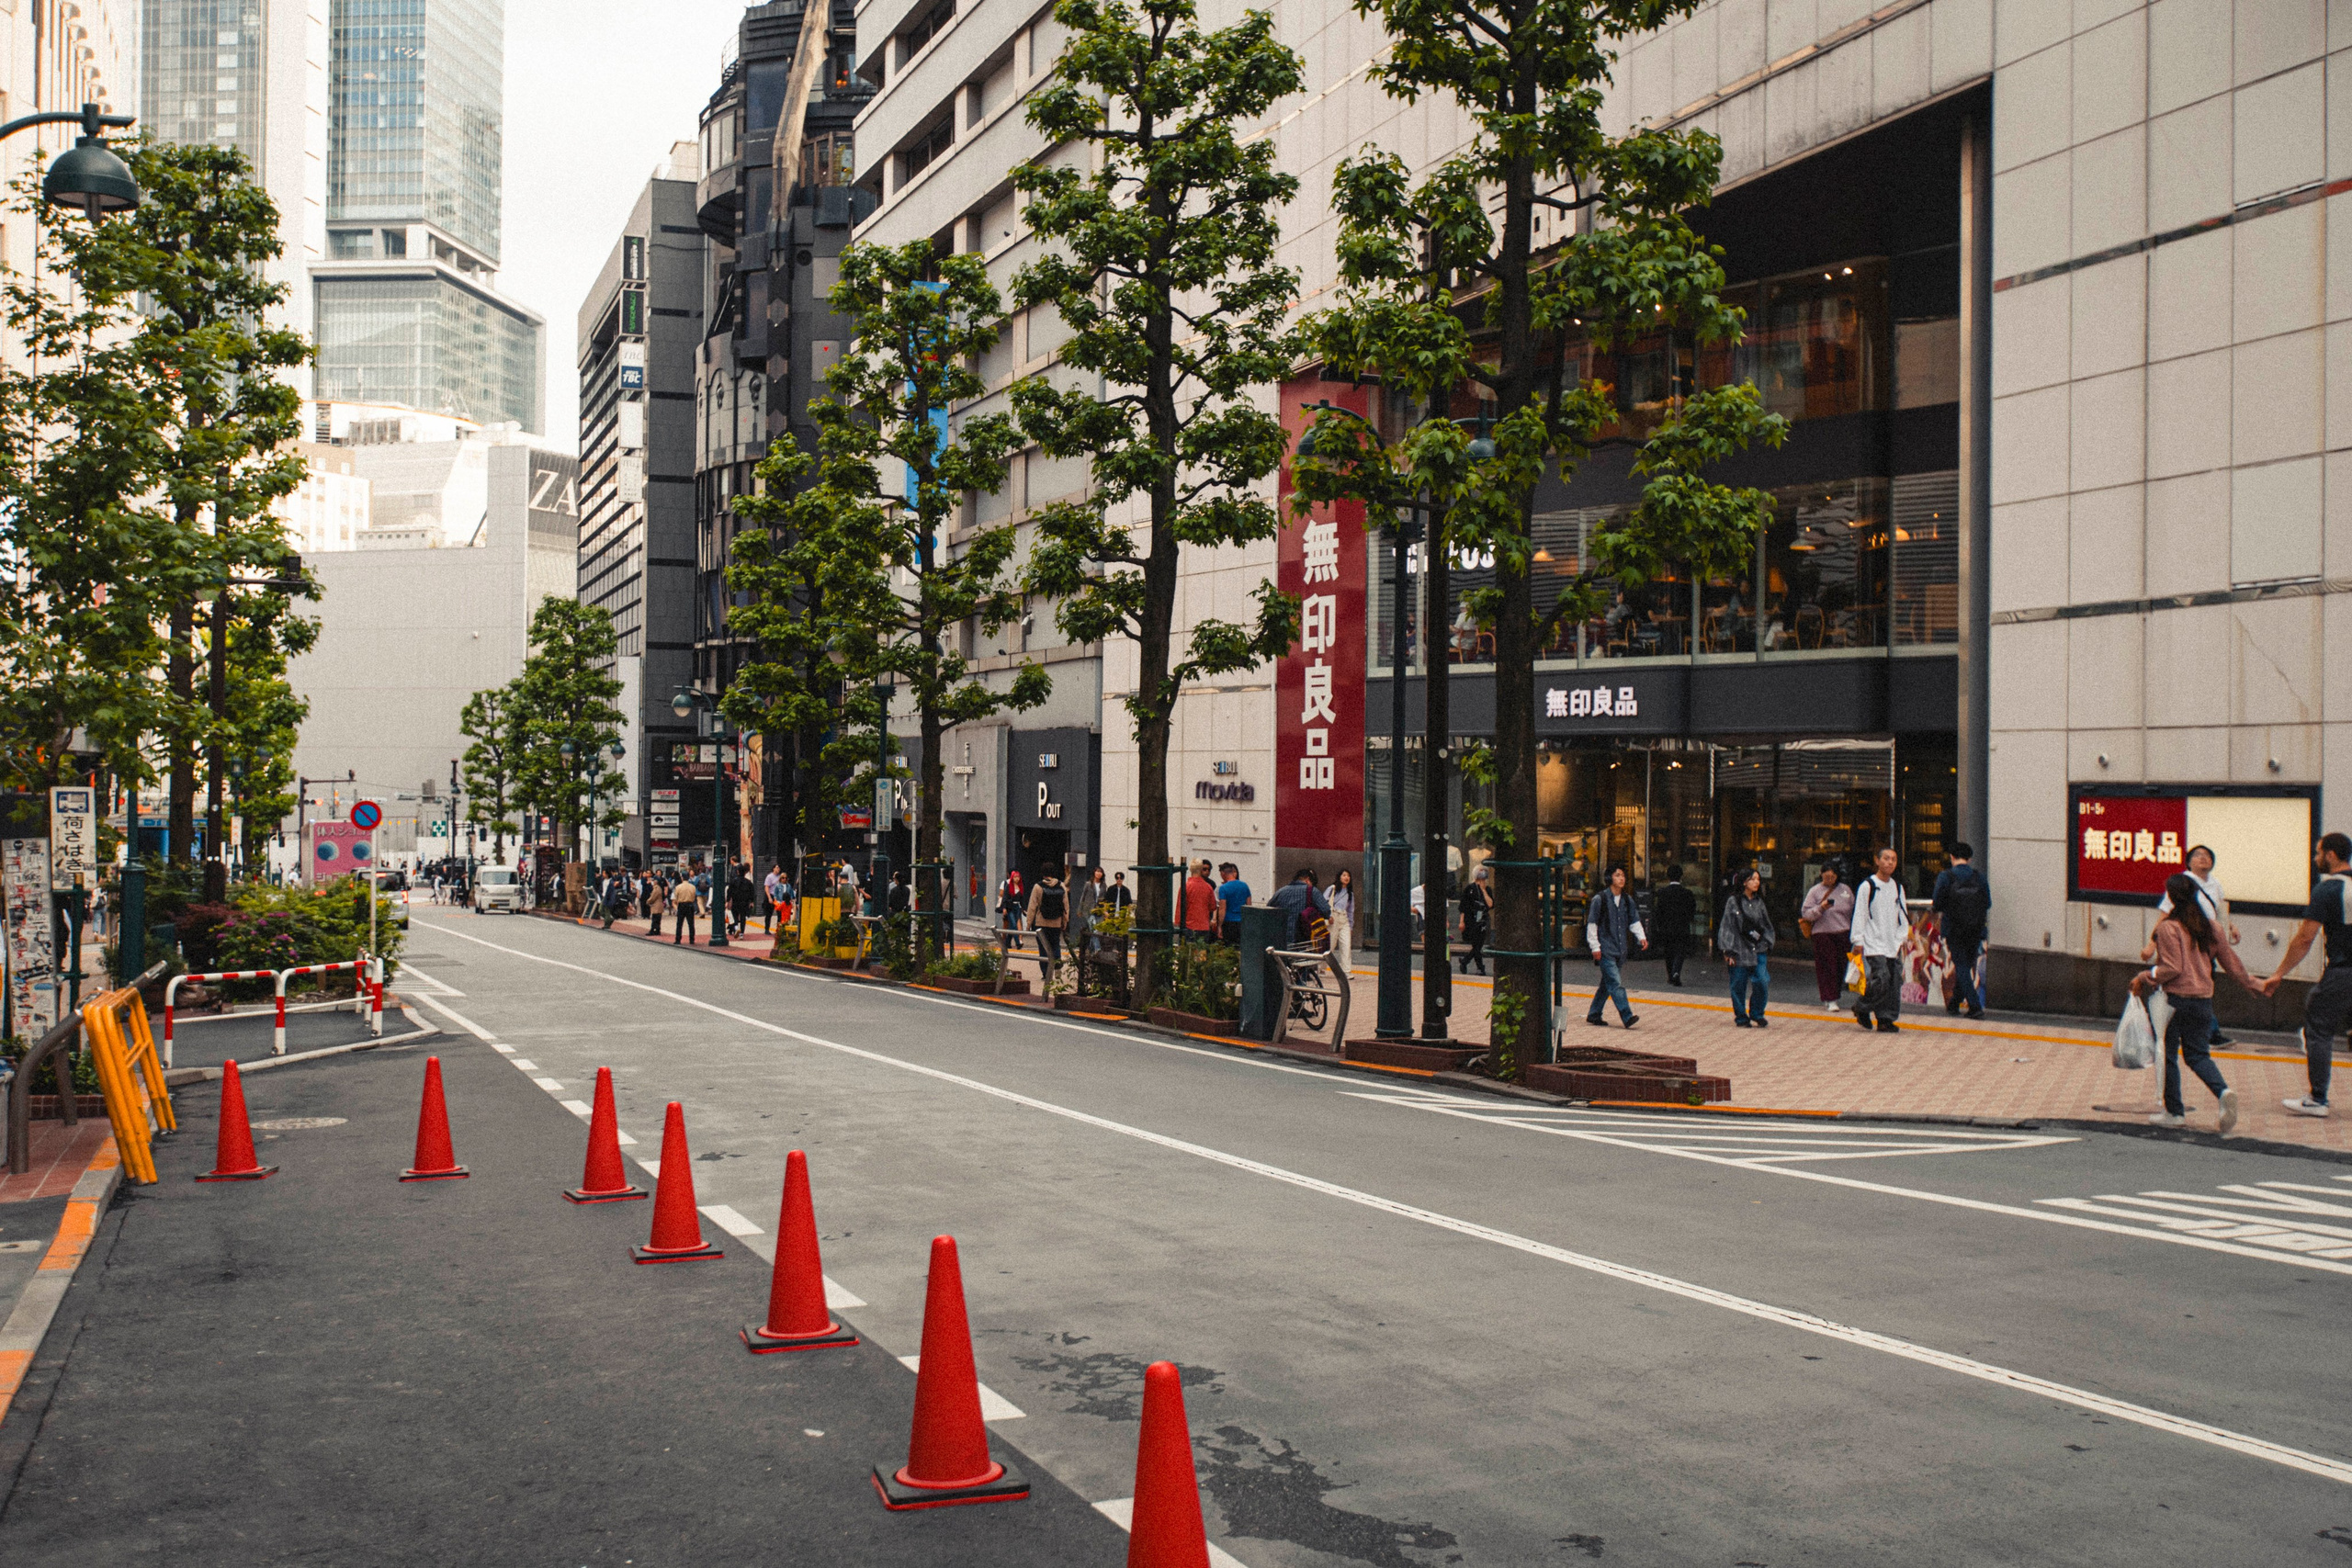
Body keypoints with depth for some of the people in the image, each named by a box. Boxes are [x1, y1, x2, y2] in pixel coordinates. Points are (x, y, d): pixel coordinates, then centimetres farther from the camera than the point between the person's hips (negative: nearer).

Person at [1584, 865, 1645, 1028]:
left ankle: (1593, 1015, 22)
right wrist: (1595, 947, -9)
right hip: (1605, 950, -7)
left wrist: (1641, 937, 0)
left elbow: (1634, 921, 18)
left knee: (1607, 984, 12)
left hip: (1620, 950, 7)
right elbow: (1591, 925, -4)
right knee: (1616, 984, -14)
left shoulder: (1627, 900, 11)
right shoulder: (1600, 899, -7)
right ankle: (1627, 1016, -21)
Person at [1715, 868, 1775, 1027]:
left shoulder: (1759, 902, 11)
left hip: (1759, 950, 3)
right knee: (1739, 985, 2)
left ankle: (1756, 1016, 10)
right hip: (1740, 950, -3)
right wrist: (1728, 951, -8)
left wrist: (1767, 943, 6)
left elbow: (1767, 926, 19)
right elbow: (1727, 926, -3)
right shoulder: (1733, 902, -2)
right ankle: (1741, 1018, 16)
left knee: (1762, 982, -7)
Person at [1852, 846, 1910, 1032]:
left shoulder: (1897, 887, 14)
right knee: (1881, 979, -16)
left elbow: (1902, 914, 21)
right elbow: (1859, 914, -5)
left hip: (1894, 945, 6)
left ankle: (1886, 1019, 8)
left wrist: (1903, 937, 10)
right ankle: (1862, 1008, 5)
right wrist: (1858, 940, -9)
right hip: (1874, 944, -6)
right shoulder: (1868, 885, -4)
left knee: (1895, 981, 1)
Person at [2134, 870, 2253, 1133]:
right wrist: (2248, 982, 30)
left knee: (2168, 1054, 7)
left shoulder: (2168, 927, -11)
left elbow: (2172, 968, -17)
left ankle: (2174, 1111, 11)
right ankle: (2223, 1092, -14)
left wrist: (2144, 978, -6)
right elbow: (2229, 959, 16)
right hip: (2204, 1000, 6)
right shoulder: (2207, 927, 8)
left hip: (2176, 998, -6)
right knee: (2198, 1054, 12)